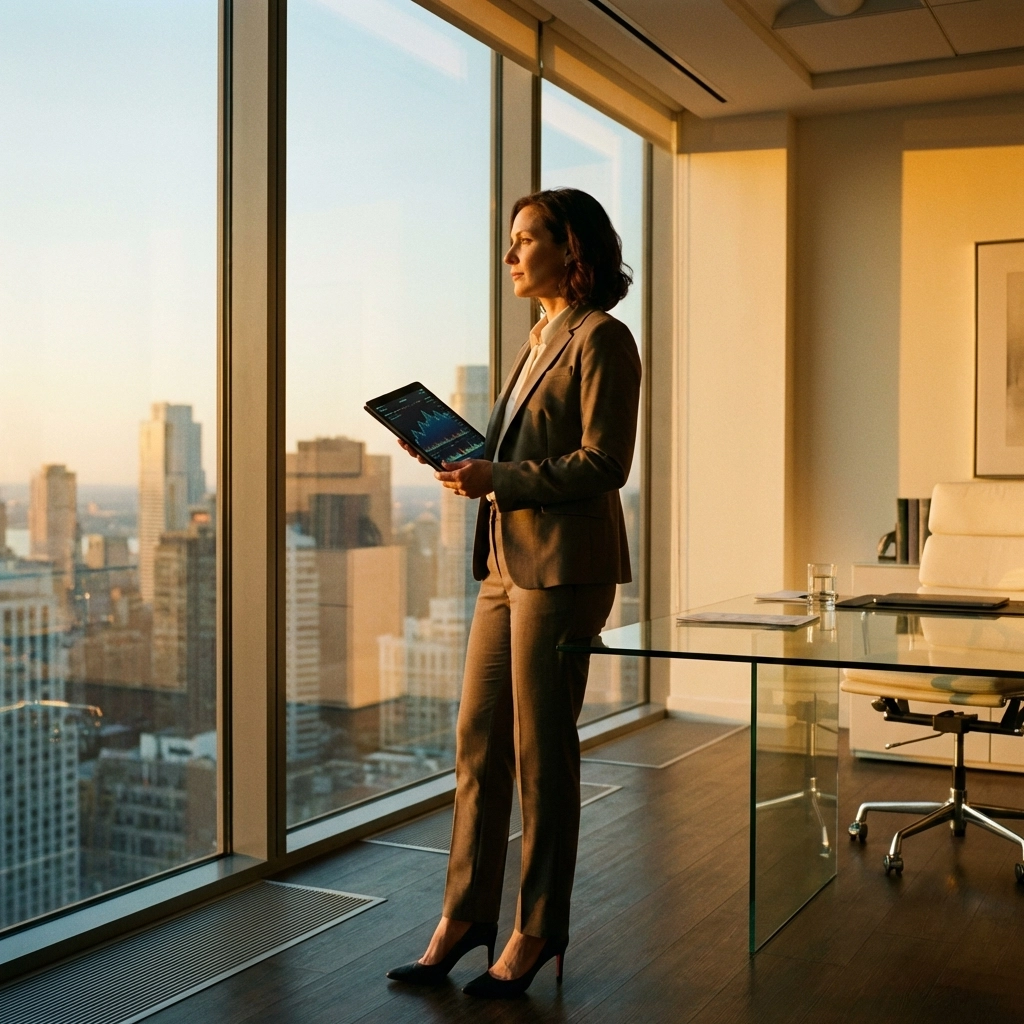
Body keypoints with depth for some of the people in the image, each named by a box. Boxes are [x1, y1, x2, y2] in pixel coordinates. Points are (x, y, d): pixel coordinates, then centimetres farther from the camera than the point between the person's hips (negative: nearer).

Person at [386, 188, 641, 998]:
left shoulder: (602, 339, -7)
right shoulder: (543, 339, 20)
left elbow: (603, 463, -15)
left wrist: (498, 478, -20)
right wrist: (461, 456, 6)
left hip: (562, 566, -8)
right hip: (508, 560, 9)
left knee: (541, 752, 0)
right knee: (478, 741, 10)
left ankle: (539, 930, 15)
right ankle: (466, 915, 20)